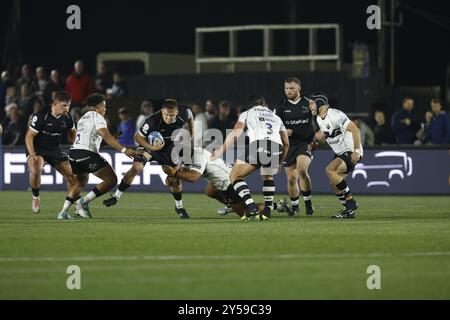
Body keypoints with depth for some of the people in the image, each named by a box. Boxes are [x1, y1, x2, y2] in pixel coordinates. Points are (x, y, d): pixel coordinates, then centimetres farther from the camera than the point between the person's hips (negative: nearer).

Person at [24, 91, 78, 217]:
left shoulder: (67, 119, -2)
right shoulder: (41, 117, -19)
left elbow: (72, 133, 20)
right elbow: (29, 136, -17)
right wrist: (32, 155, -28)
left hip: (55, 150, 6)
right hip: (37, 149, -6)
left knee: (73, 177, 1)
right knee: (35, 169, -36)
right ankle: (36, 198, -11)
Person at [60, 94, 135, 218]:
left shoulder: (83, 118, 26)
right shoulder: (97, 117, -1)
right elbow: (106, 136, -15)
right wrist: (124, 150, -21)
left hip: (73, 153, 9)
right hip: (87, 154, -9)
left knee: (81, 182, 30)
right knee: (111, 180, -5)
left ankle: (64, 211, 18)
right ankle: (84, 201, -8)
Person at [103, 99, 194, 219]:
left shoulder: (183, 114, -26)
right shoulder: (153, 121, -37)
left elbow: (190, 117, 2)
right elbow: (137, 136, -25)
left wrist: (191, 135, 1)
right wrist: (151, 147, -37)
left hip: (169, 147, 3)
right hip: (150, 144, -3)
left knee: (174, 178, 0)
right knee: (137, 167, -23)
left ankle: (179, 207, 25)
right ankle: (116, 196, -11)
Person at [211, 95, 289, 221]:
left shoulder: (247, 114, 25)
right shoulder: (276, 117, 36)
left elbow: (235, 134, 8)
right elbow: (286, 143, 32)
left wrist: (221, 151, 7)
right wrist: (278, 163, 43)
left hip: (258, 145, -4)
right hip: (276, 147, 4)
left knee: (235, 176, 10)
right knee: (268, 177, 33)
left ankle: (252, 209, -9)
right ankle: (267, 211, 22)